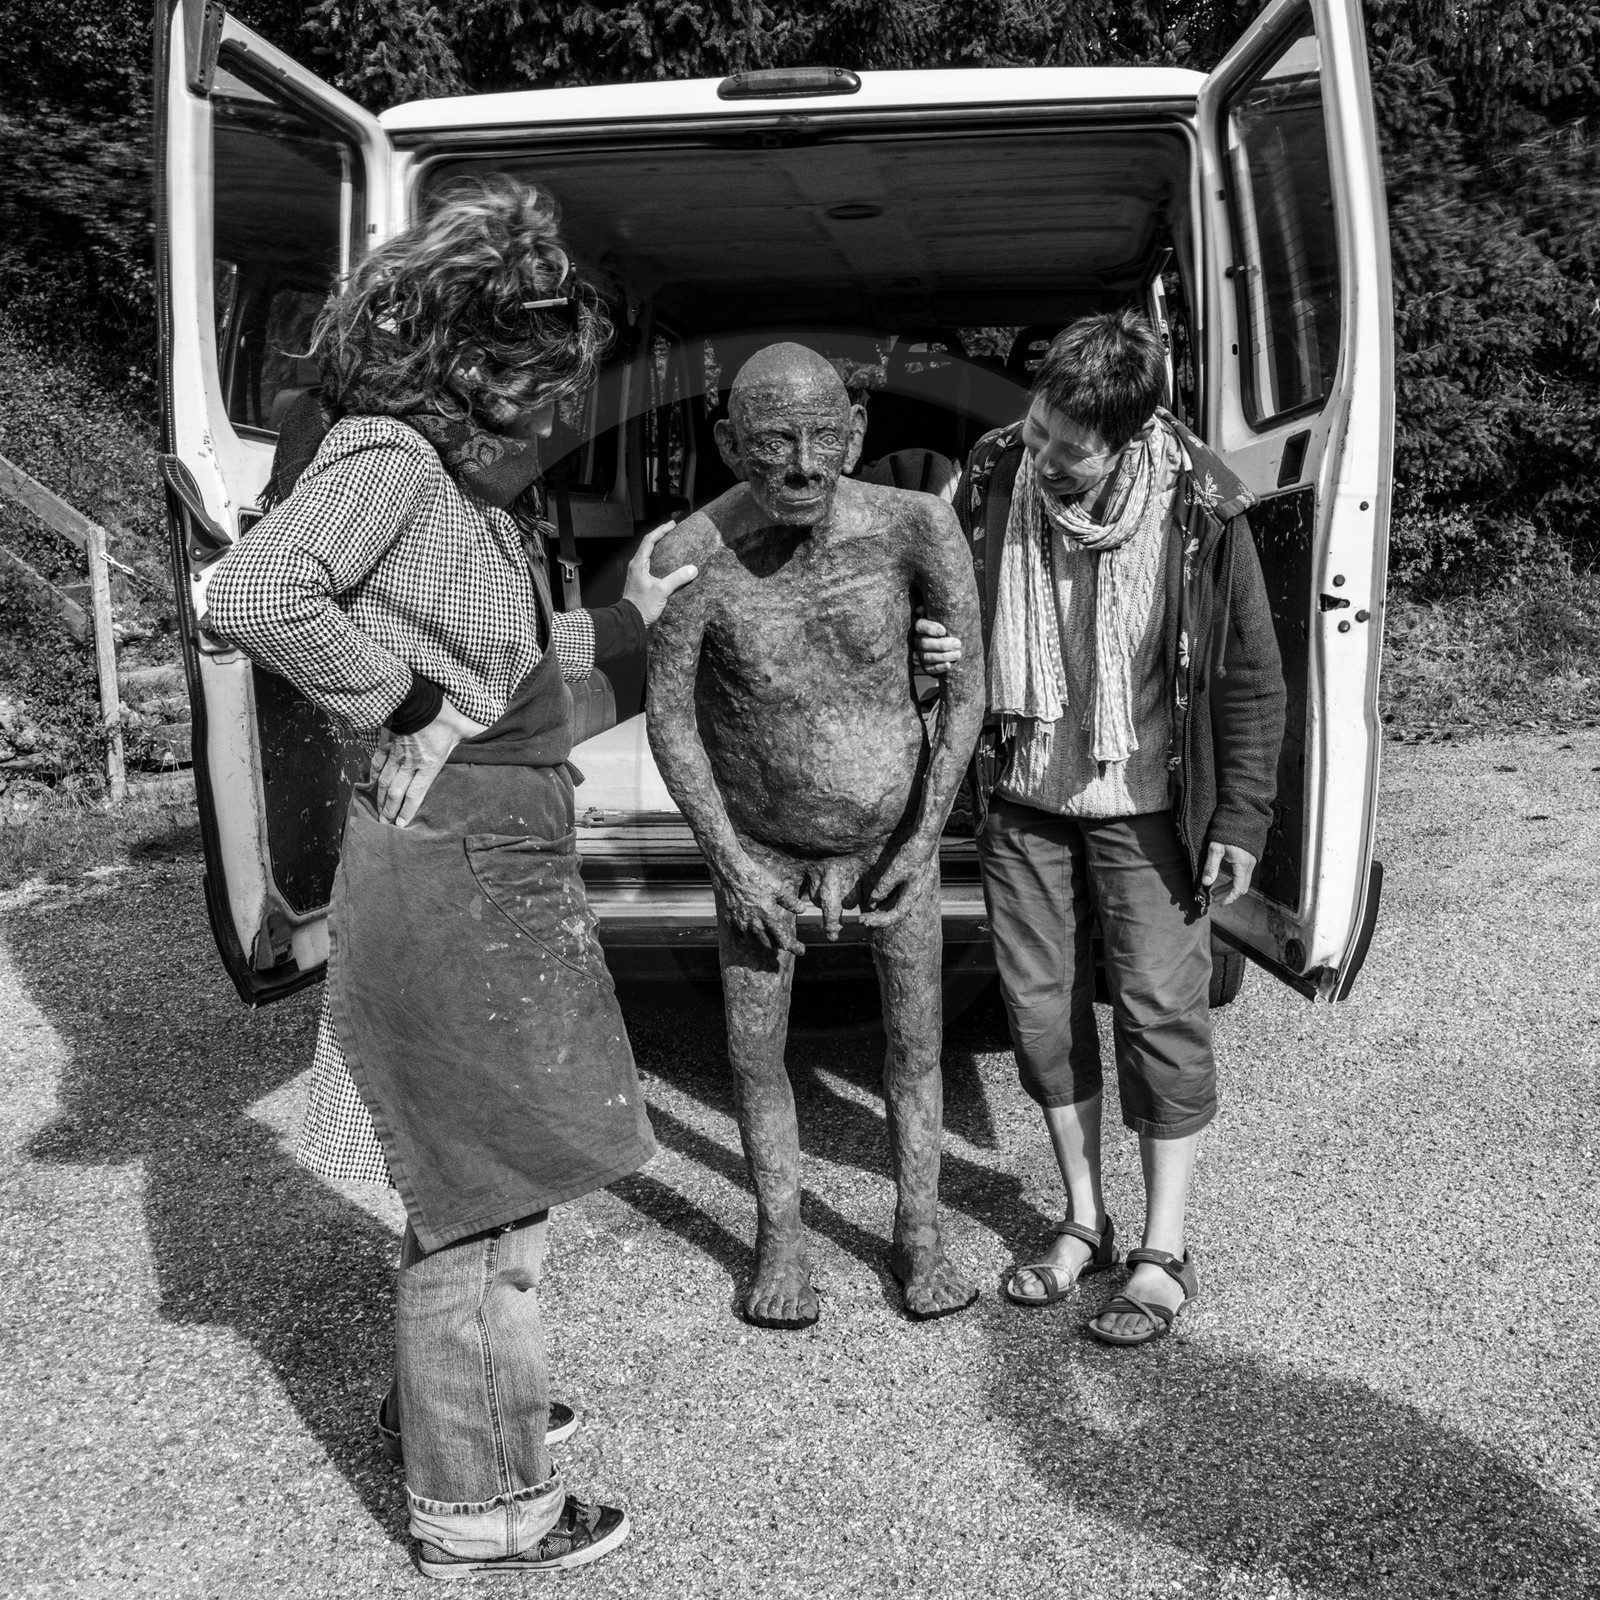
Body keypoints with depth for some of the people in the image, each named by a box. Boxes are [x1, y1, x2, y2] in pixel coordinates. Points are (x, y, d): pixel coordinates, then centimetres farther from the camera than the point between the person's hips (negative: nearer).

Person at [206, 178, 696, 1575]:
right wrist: (403, 703, -22)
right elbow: (255, 596, -31)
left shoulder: (477, 482, 14)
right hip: (453, 866, -10)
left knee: (481, 1167, 24)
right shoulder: (387, 457, -15)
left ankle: (452, 1399, 46)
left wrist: (626, 619, 21)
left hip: (504, 866, 10)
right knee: (491, 1184, 3)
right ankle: (479, 1506, 22)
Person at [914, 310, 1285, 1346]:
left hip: (1146, 805, -3)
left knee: (1161, 1012, 2)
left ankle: (1165, 1253, 18)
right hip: (1021, 800, 4)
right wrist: (936, 653, -11)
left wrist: (1242, 816, -7)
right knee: (1042, 1007, 10)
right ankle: (1085, 1223, 28)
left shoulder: (1199, 510, -15)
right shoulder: (995, 480, -7)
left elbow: (1251, 678, -6)